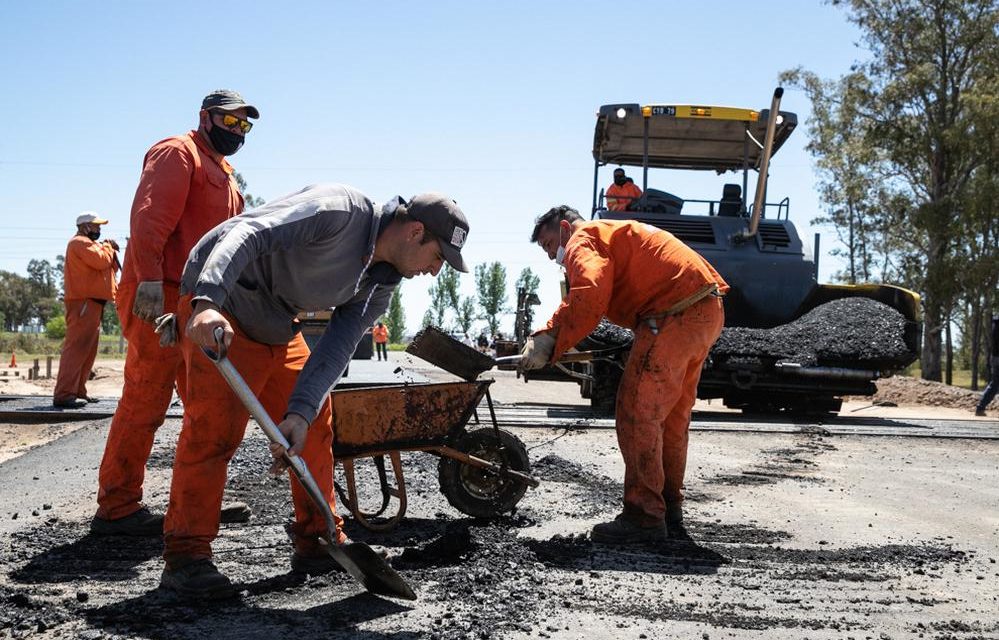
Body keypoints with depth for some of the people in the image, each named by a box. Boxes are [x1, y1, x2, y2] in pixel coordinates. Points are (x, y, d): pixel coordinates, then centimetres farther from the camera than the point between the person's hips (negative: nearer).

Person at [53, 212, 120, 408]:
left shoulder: (87, 244, 25)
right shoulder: (80, 242, -7)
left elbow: (108, 267, 23)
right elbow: (101, 260, -20)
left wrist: (111, 251, 8)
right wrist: (107, 247, -2)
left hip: (92, 303, 11)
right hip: (83, 303, -11)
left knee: (87, 351, 13)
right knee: (76, 348, -16)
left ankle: (78, 391, 17)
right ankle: (64, 394, -20)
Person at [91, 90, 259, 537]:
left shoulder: (223, 173, 25)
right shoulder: (177, 153, -4)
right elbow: (149, 216, -18)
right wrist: (149, 279, -29)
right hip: (160, 297, -10)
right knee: (145, 402, -9)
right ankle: (116, 508, -4)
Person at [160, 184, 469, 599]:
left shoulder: (380, 284, 0)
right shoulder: (340, 208, -25)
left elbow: (336, 350, -9)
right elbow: (248, 232, -35)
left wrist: (301, 412, -23)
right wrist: (209, 301, -50)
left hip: (278, 328, 9)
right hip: (217, 314, -9)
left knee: (316, 425, 8)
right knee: (215, 428, -17)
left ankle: (317, 542, 18)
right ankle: (185, 556, -9)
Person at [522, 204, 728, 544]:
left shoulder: (582, 240, -1)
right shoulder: (613, 234, 31)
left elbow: (588, 296, -21)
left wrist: (548, 341, -19)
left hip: (676, 315, -10)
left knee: (637, 413, -6)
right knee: (672, 417, 16)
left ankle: (644, 518, -3)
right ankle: (670, 515, 24)